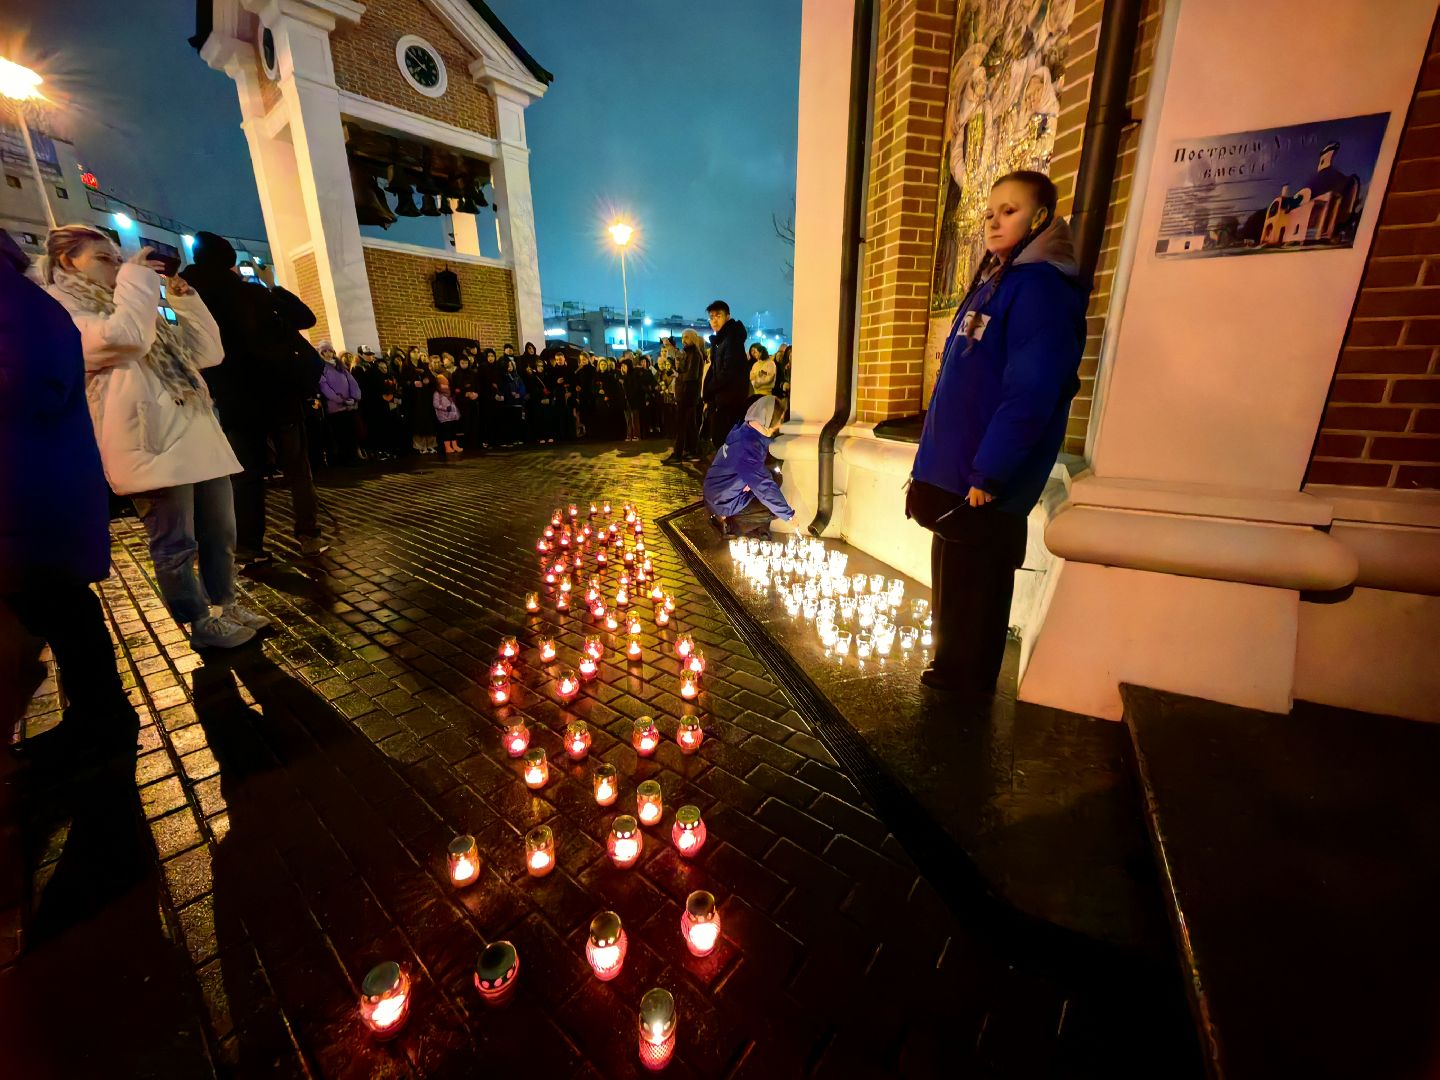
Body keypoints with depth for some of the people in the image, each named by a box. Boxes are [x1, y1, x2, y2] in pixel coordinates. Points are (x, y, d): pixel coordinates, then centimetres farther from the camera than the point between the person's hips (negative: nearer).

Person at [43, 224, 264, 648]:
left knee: (220, 535, 11)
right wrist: (136, 277, -5)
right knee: (176, 546, -2)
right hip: (152, 445, -8)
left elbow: (208, 352, 22)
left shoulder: (135, 309, 28)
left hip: (199, 438, 8)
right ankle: (200, 624, 8)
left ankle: (226, 605, 23)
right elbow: (127, 338, -19)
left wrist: (185, 298, 14)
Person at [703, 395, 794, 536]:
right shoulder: (748, 446, -31)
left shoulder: (744, 430, -3)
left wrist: (753, 481, -12)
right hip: (724, 501, -9)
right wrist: (788, 514, -22)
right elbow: (764, 487, -30)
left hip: (719, 491, 9)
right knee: (775, 508, -5)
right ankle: (730, 524, 3)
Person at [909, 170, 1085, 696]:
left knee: (975, 589, 3)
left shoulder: (1040, 286, -11)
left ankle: (969, 689, 20)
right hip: (954, 471, 9)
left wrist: (988, 474, -21)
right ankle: (950, 671, 35)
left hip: (984, 483, -9)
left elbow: (1029, 393, -21)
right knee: (952, 579, 18)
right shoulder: (992, 283, 17)